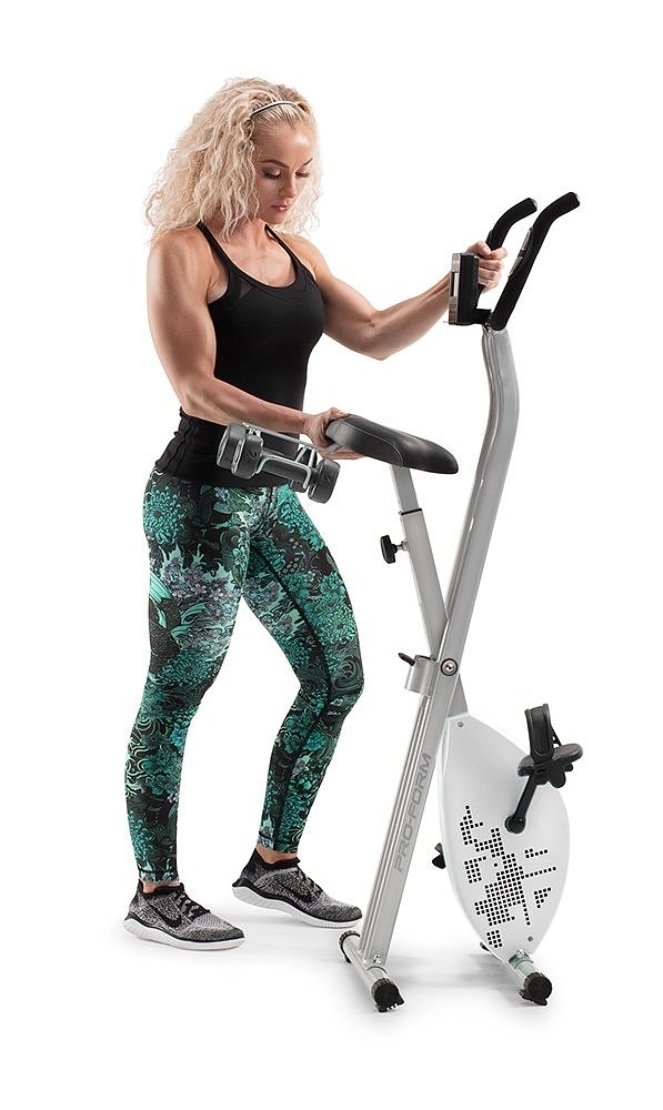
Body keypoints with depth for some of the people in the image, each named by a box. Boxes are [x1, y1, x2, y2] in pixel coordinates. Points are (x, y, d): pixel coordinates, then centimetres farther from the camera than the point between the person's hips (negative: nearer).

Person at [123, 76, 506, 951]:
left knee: (336, 675, 8)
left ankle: (275, 863, 23)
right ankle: (155, 892, 15)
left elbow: (373, 336, 9)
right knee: (176, 693, 1)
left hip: (273, 500, 8)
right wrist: (304, 426, -29)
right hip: (198, 501, -8)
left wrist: (452, 290, -5)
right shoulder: (183, 250, -9)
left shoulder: (293, 249, 14)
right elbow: (196, 389, -17)